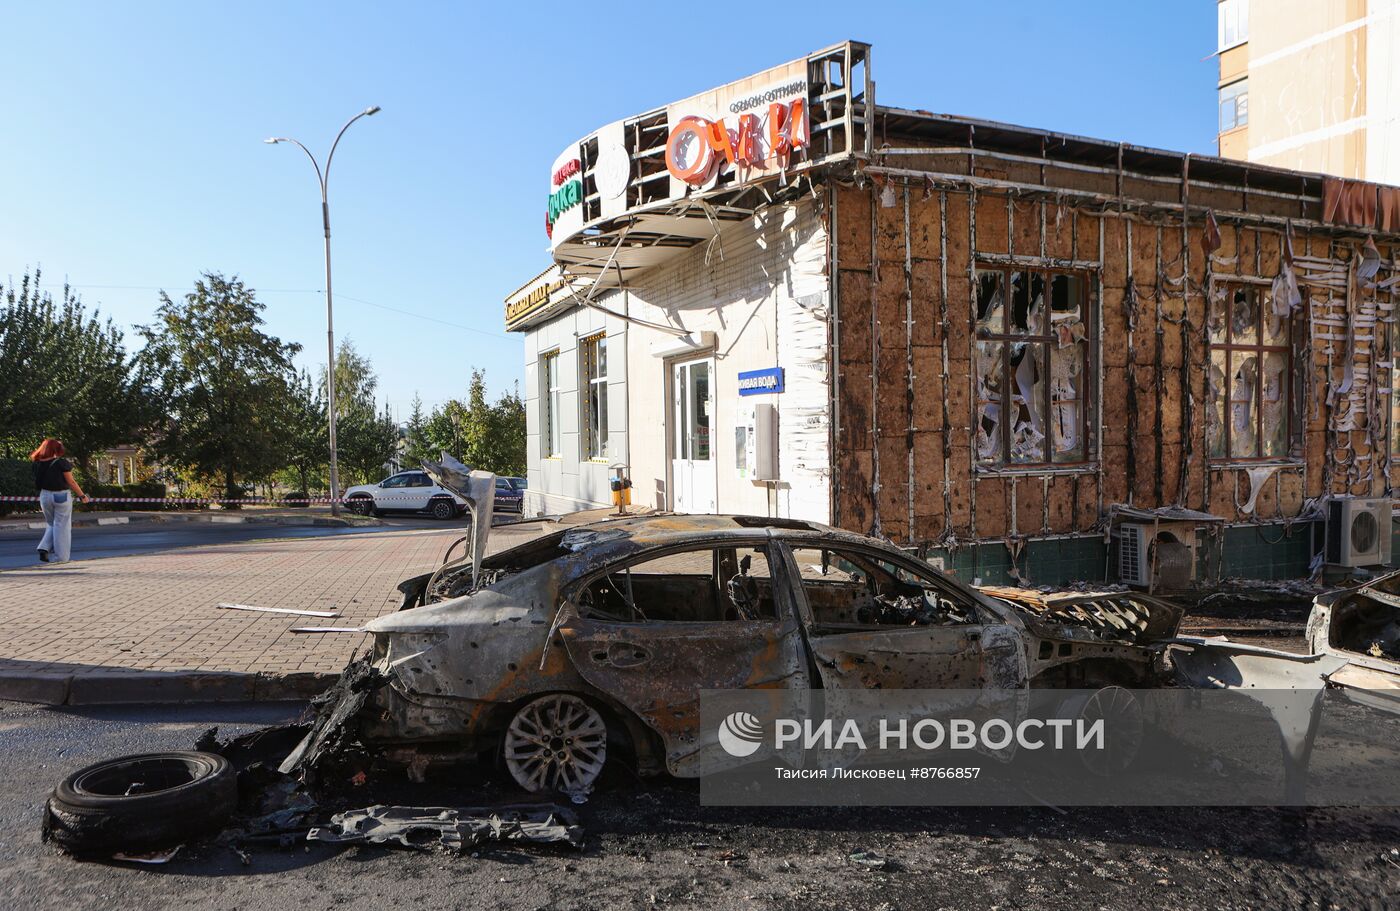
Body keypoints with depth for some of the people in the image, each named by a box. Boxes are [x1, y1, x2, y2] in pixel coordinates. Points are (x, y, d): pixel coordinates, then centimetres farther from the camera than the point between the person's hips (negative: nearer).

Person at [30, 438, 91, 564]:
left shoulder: (37, 463, -2)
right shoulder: (61, 463, -15)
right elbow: (71, 482, -12)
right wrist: (82, 496, -3)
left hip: (45, 495, 5)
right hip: (61, 496, -5)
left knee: (51, 524, 23)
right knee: (62, 526, 4)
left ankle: (44, 548, 4)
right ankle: (61, 557, 5)